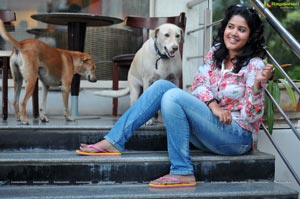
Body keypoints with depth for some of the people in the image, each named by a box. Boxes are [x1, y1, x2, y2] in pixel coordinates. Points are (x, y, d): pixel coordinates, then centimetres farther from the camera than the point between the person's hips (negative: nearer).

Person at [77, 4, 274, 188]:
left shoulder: (255, 65, -9)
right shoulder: (215, 54, 9)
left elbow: (252, 115, -12)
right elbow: (199, 86, -1)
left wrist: (258, 84, -29)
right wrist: (213, 106, -20)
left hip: (238, 137, -6)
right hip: (211, 129, 7)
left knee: (173, 96, -25)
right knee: (162, 86, -7)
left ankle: (183, 172, -26)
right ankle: (114, 142, -10)